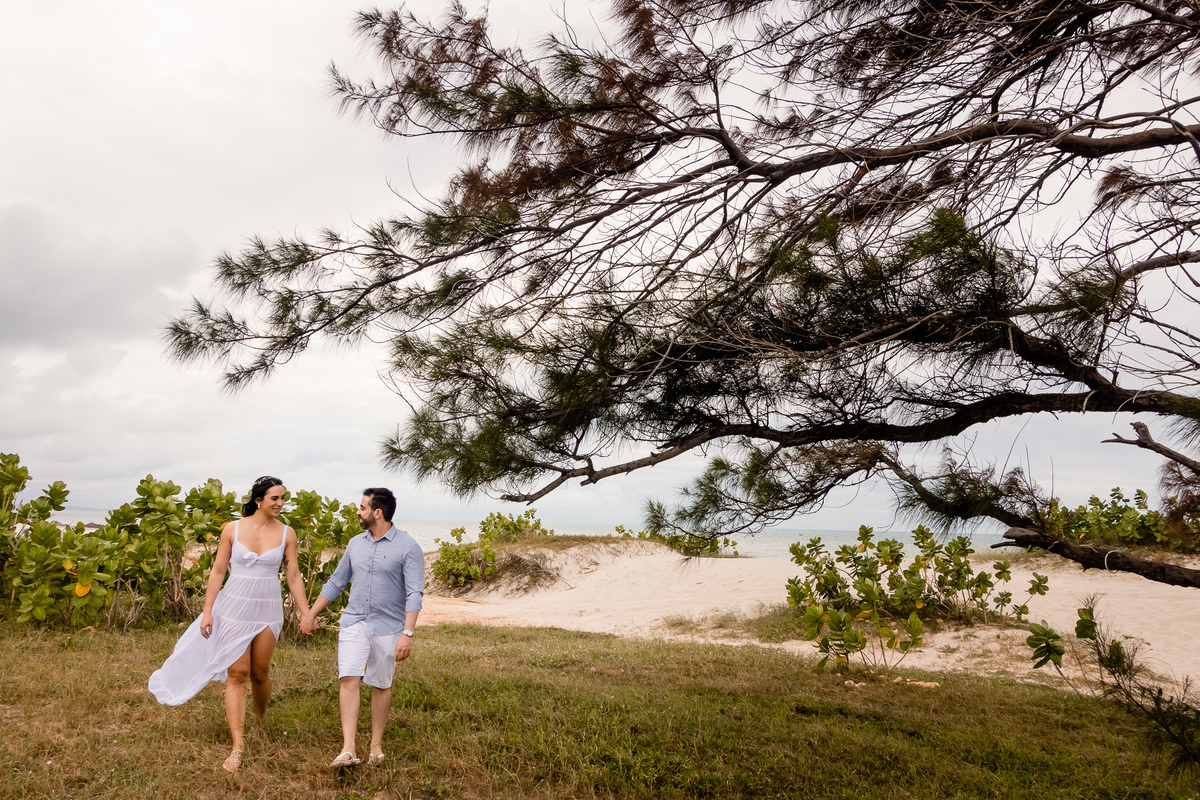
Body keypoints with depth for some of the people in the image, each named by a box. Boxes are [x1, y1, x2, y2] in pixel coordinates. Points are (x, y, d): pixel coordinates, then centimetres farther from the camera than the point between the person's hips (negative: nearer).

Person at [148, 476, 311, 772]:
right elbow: (217, 571, 1)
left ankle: (260, 722, 37)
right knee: (237, 674, -3)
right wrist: (207, 611, -2)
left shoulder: (286, 533, -1)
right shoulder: (232, 529, -3)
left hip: (267, 610, 1)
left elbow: (294, 576, 2)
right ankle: (238, 745, 2)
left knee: (259, 672, 9)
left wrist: (306, 614, 0)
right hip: (234, 607, -1)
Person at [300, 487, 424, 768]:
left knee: (381, 685, 7)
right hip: (354, 622, 4)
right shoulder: (356, 544, 8)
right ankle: (348, 749, -12)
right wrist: (311, 614, 21)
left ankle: (376, 745, 23)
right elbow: (336, 582, 19)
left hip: (388, 627, -4)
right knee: (348, 679, -10)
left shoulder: (408, 547, -10)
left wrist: (408, 633, -23)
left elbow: (414, 594, -15)